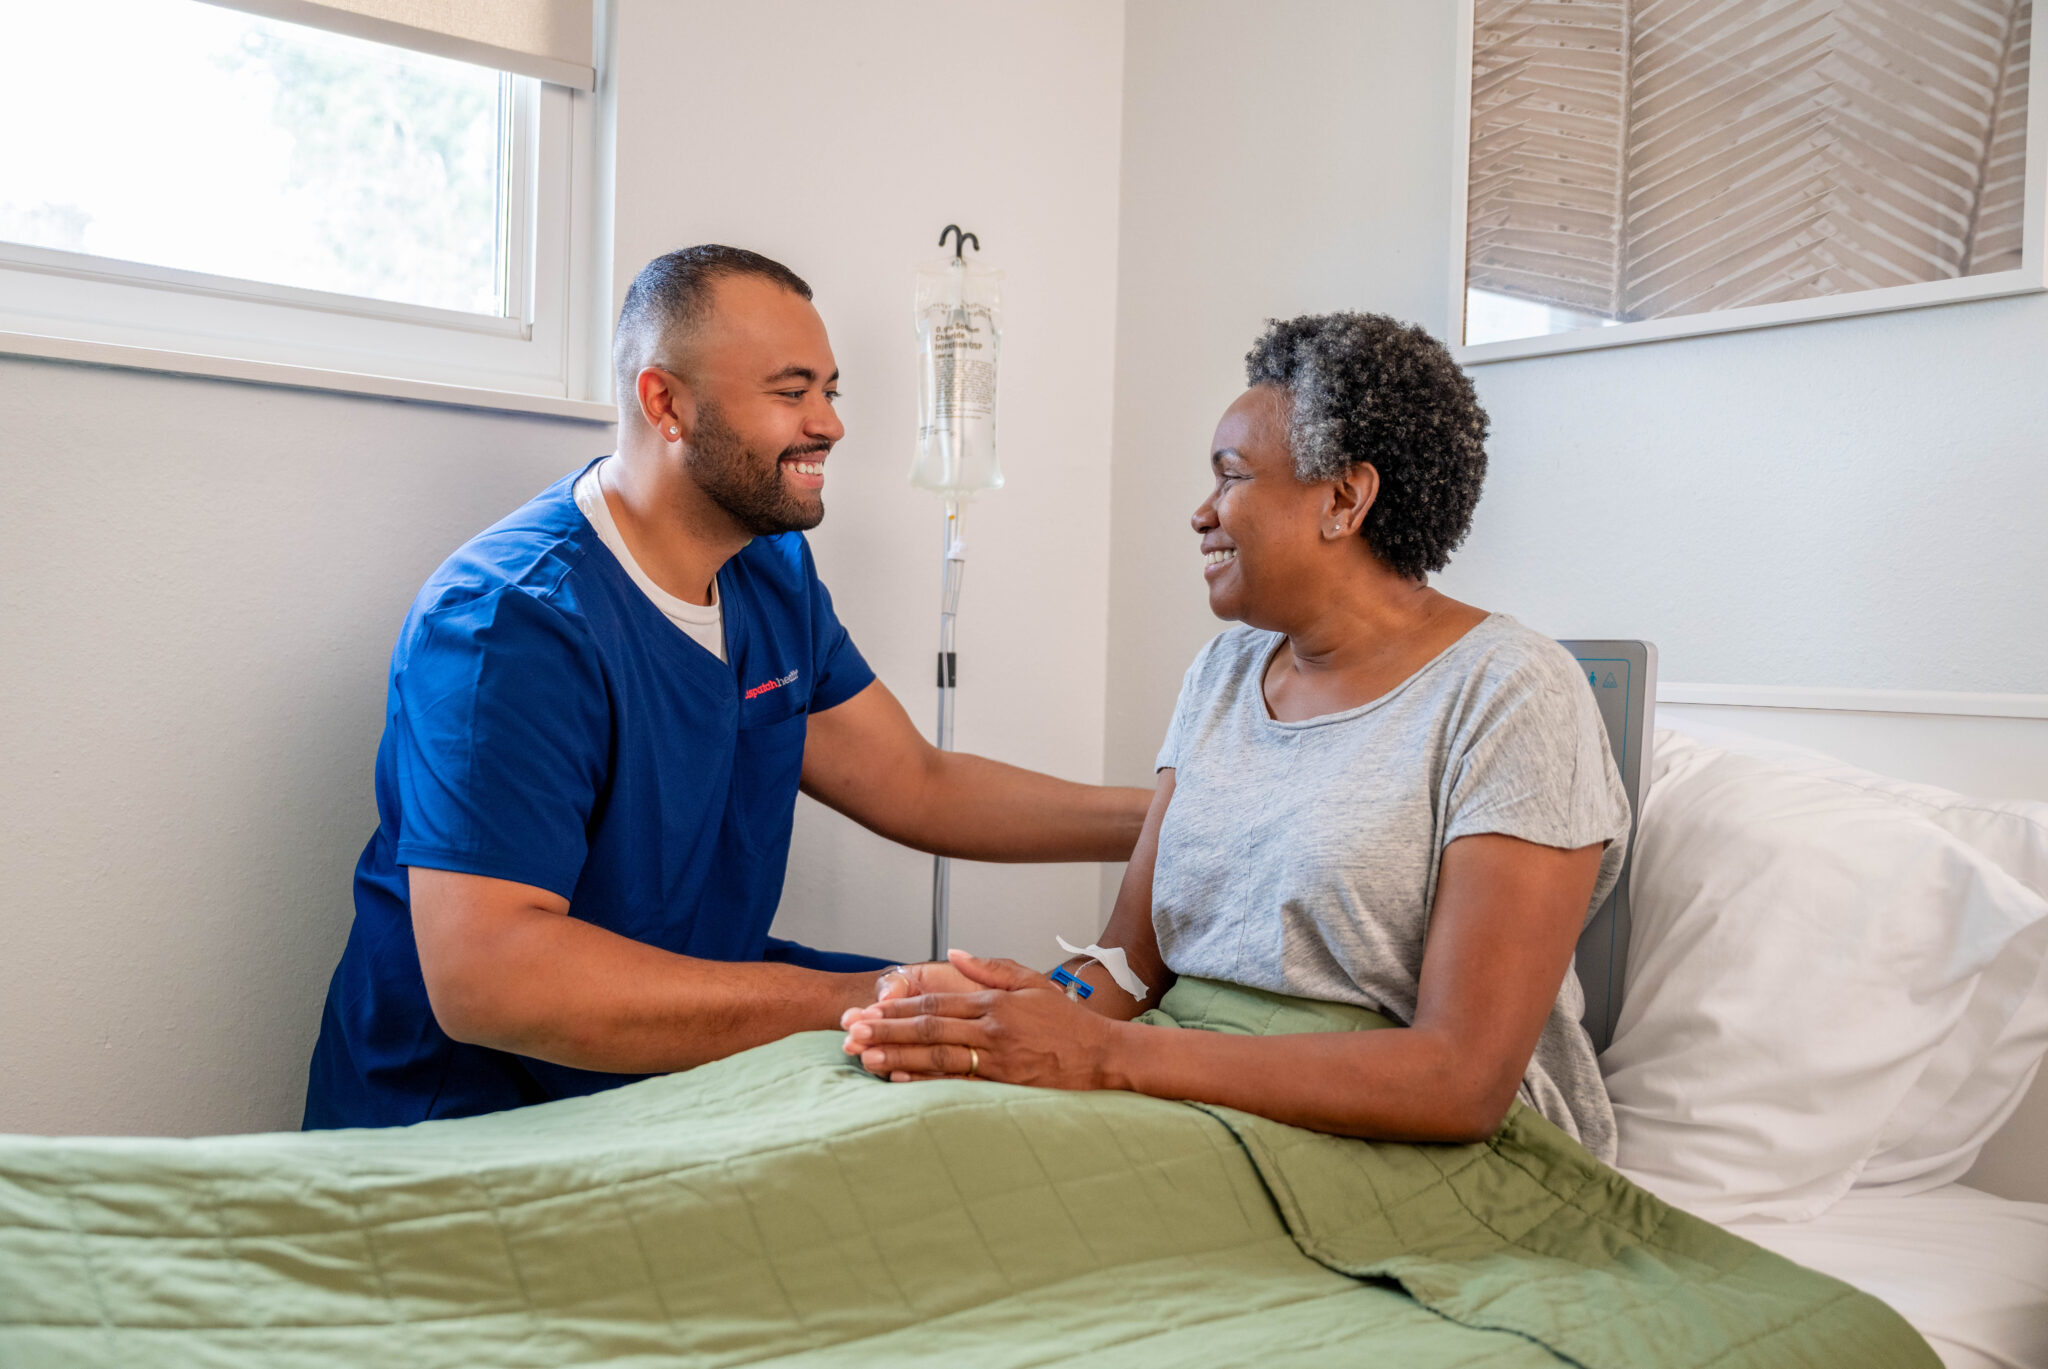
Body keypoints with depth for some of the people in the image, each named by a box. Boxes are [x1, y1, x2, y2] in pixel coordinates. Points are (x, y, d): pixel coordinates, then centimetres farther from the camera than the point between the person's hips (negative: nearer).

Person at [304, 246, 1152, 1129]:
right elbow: (483, 979, -33)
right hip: (482, 1113, -8)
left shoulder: (773, 571, 6)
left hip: (700, 1045, 9)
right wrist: (850, 1003, -36)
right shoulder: (512, 622, -24)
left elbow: (916, 786, 9)